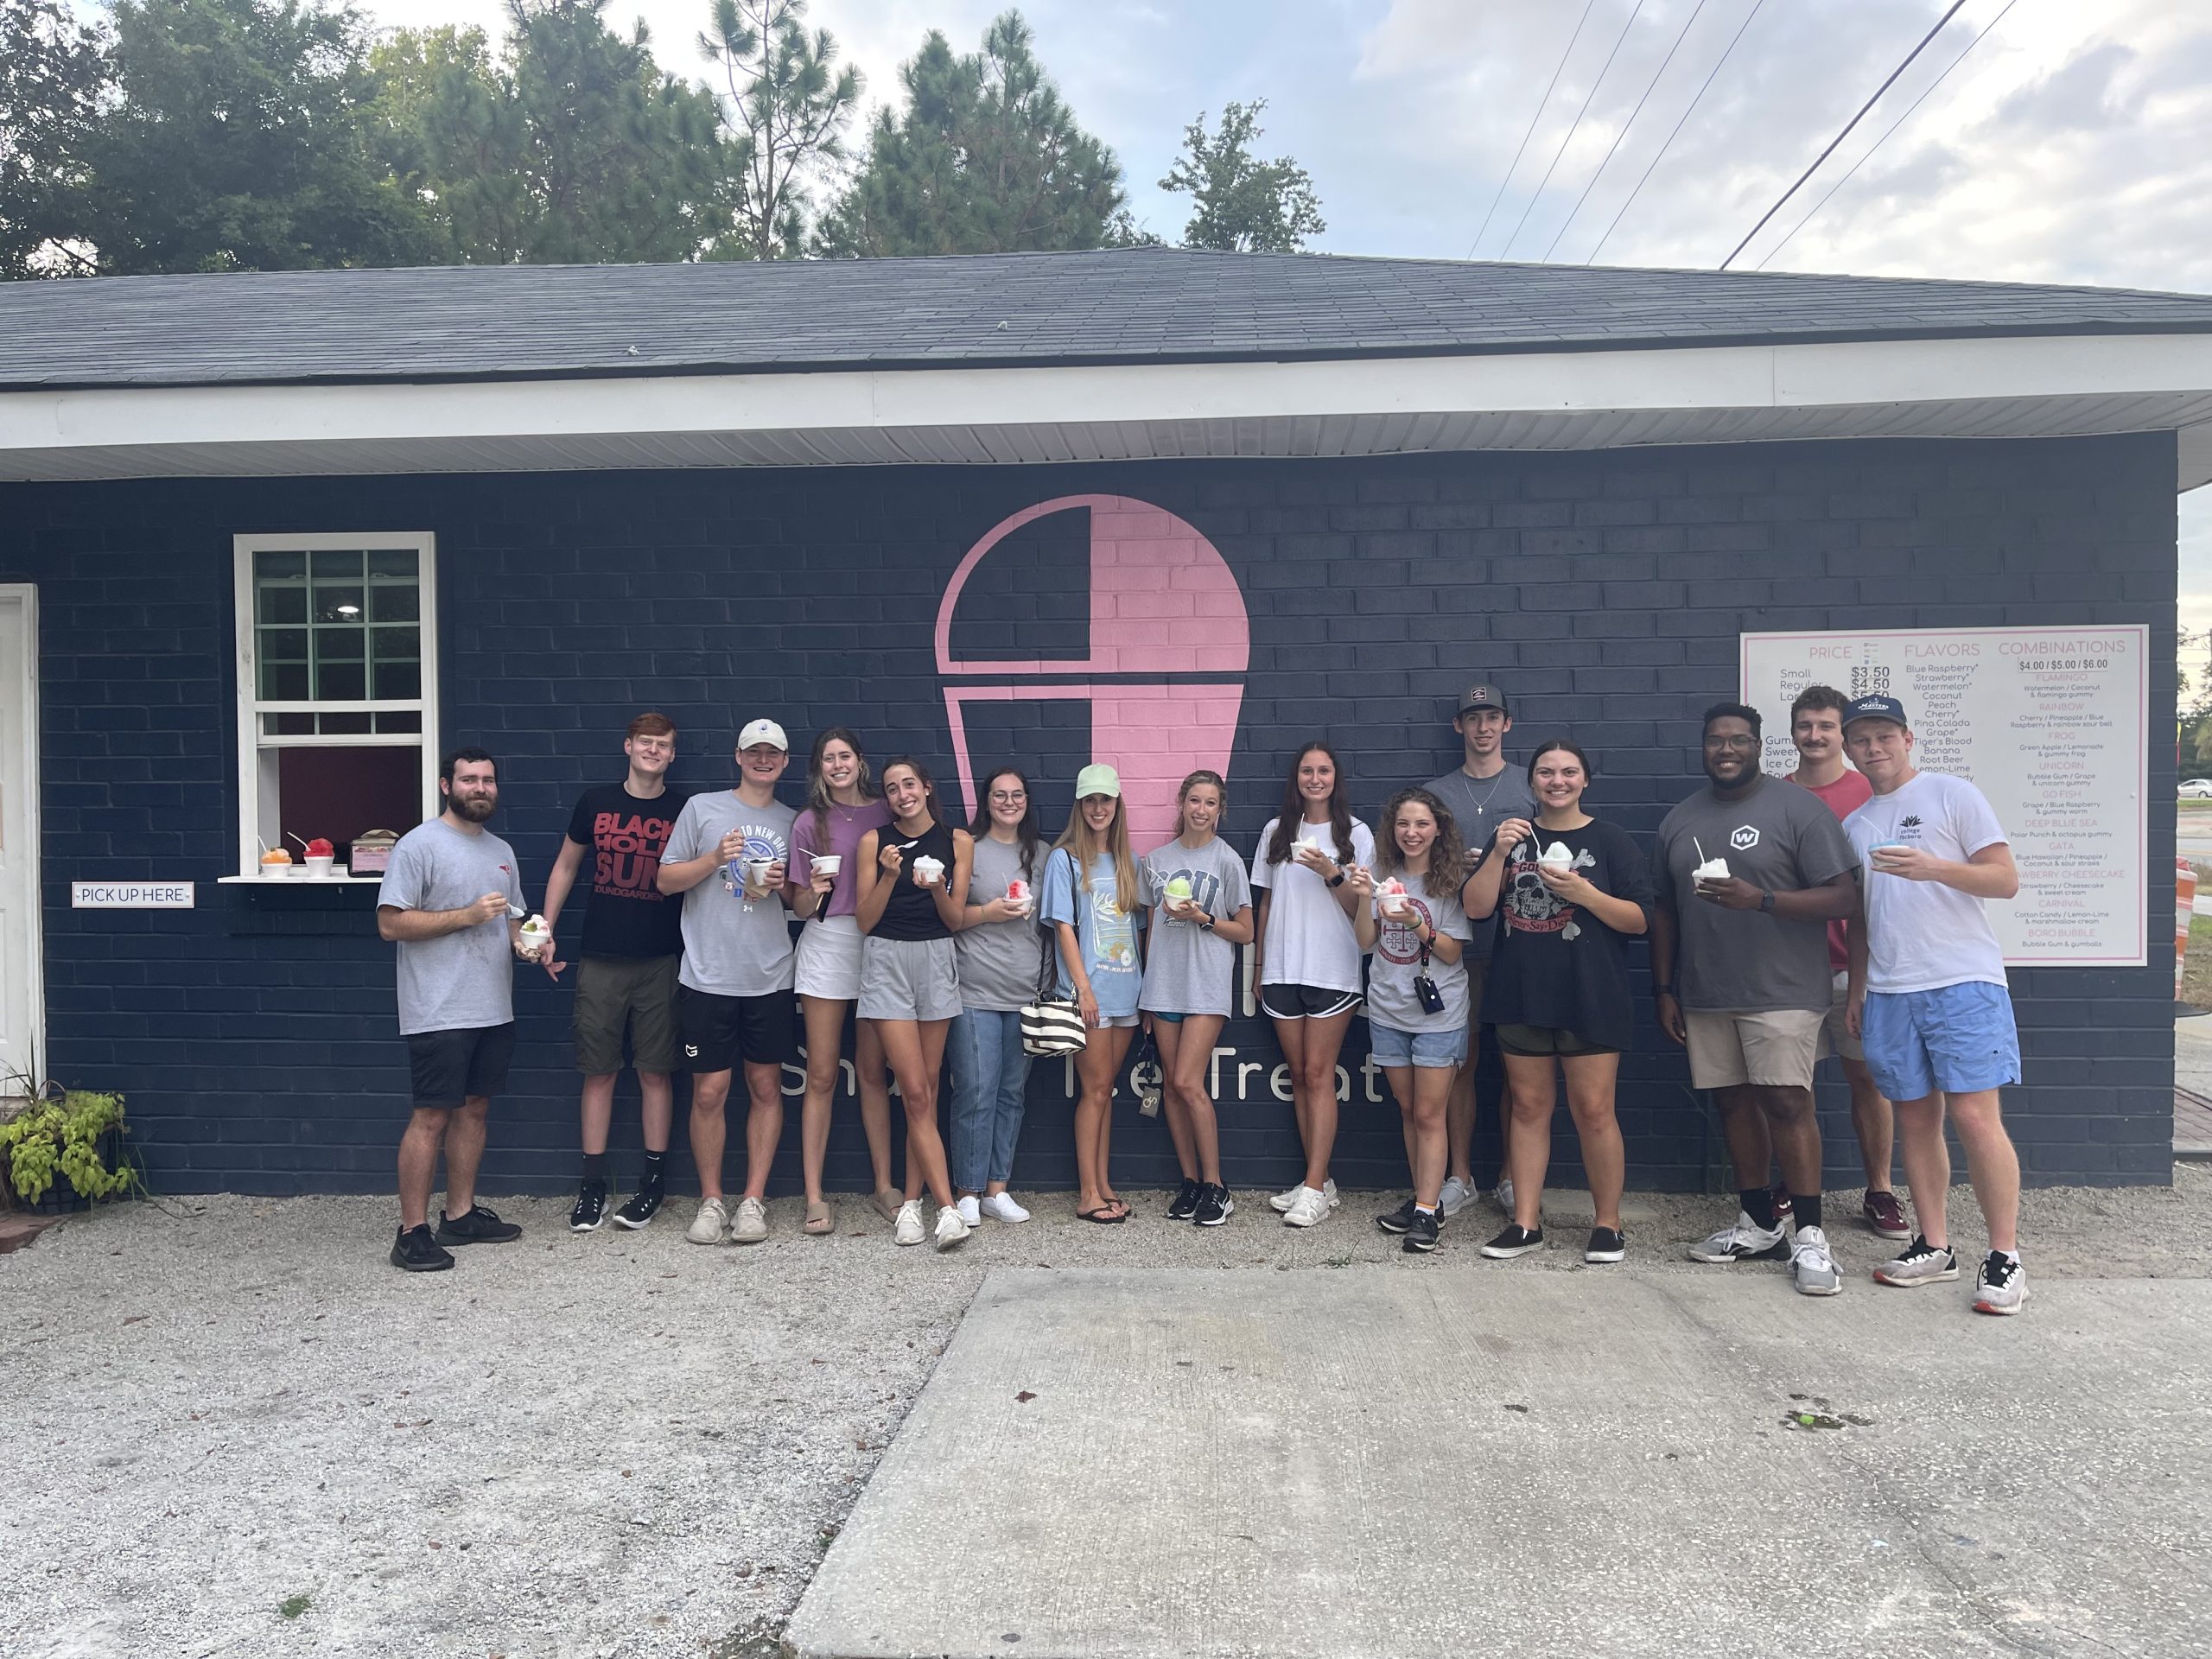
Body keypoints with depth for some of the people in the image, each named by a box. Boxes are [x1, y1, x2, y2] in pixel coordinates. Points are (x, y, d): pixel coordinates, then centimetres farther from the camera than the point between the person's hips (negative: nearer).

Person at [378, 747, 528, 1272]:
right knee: (432, 1116, -6)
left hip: (494, 1008, 8)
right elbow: (390, 923, -13)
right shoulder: (420, 845, -8)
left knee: (474, 1109, 13)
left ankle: (460, 1215, 23)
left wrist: (524, 941, 2)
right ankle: (412, 1232, 1)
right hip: (439, 1012, -7)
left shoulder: (501, 852, 16)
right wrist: (465, 916, -18)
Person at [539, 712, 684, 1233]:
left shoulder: (682, 812, 2)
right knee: (598, 1073, 5)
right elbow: (565, 867, 13)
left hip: (660, 961, -1)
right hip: (599, 960, 1)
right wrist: (546, 931, 6)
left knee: (655, 1072, 4)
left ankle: (653, 1181, 14)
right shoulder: (595, 801, 4)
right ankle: (592, 1184, 14)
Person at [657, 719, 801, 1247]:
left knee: (766, 1087, 5)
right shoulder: (702, 808, 4)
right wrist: (715, 859, -12)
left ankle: (753, 1199, 14)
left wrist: (784, 883, -3)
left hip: (771, 979, 2)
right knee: (709, 1091, 0)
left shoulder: (792, 822, 11)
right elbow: (666, 880, 3)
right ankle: (711, 1200, 14)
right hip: (707, 977, -2)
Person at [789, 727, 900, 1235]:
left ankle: (884, 1187, 14)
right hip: (827, 944, -1)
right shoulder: (811, 822, 4)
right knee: (822, 1076, 0)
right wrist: (814, 890, -16)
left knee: (872, 1072, 6)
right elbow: (801, 906, 3)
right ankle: (815, 1197, 4)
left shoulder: (886, 813, 6)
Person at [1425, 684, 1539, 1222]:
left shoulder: (1531, 786, 8)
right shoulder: (1436, 792, 12)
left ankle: (1510, 1178, 14)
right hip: (1458, 945, 1)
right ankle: (1460, 1177, 13)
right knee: (1461, 1062, 4)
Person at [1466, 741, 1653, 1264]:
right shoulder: (1514, 836, 11)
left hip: (1590, 999, -3)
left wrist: (1583, 892, -18)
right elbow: (1476, 907, 1)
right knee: (1529, 1107, 8)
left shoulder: (1610, 840, 1)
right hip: (1522, 997, 3)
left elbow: (1640, 920, -4)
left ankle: (1607, 1224, 12)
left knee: (1593, 1111, -2)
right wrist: (1499, 853, -13)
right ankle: (1525, 1222, 15)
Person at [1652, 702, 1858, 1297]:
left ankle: (1809, 1237, 0)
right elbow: (1664, 910, 16)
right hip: (1705, 996, 5)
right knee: (1733, 1102, 9)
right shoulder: (1679, 821, 12)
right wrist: (1665, 989, 11)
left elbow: (1842, 897, -10)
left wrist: (1761, 899, -22)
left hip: (1781, 992, -5)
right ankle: (1758, 1225, 21)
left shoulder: (1798, 809, -4)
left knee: (1786, 1103, -8)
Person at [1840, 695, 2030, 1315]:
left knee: (1974, 1117, -10)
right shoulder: (1855, 826, 18)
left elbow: (2006, 880, -5)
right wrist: (1856, 992, 19)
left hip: (1963, 983, -5)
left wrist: (1934, 868, -21)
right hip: (1889, 993, 6)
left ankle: (2005, 1256, 0)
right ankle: (1933, 1247, 17)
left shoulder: (1953, 795, 1)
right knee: (1916, 1120, 8)